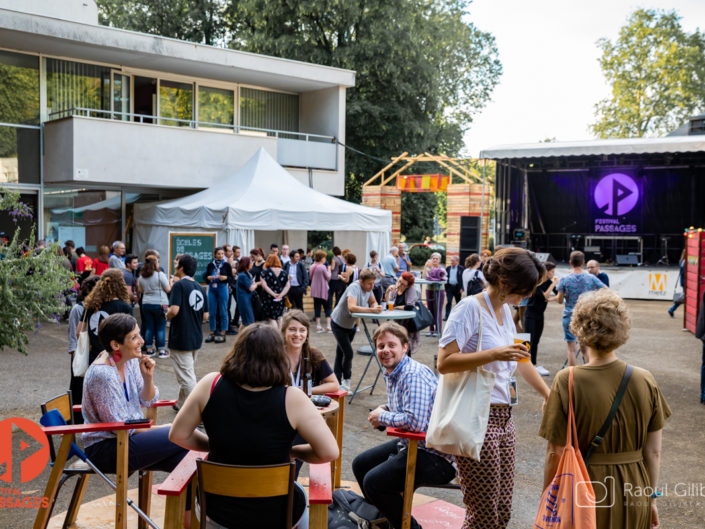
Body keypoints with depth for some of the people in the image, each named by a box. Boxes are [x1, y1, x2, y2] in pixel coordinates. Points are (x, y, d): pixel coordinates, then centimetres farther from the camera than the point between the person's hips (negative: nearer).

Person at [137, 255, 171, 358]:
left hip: (146, 304, 5)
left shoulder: (141, 276, 4)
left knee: (149, 327, 11)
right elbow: (168, 290, -8)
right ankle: (162, 351, 4)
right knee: (161, 327, 3)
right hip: (160, 304, -5)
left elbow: (140, 290, 14)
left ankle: (149, 350, 15)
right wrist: (171, 282, 9)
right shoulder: (160, 275, -12)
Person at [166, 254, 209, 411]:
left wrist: (167, 316, -4)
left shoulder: (179, 285, -14)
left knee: (186, 376, -4)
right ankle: (182, 405, 35)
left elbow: (174, 310, -24)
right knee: (190, 373, 21)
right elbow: (205, 316, 8)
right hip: (196, 338, 8)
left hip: (181, 338, -8)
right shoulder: (200, 288, 8)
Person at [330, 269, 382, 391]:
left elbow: (373, 302, 4)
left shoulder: (368, 288, -7)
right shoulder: (354, 288, -32)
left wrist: (376, 306, -20)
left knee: (340, 354, 14)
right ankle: (346, 381, 9)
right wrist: (371, 310, -50)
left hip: (350, 325, 8)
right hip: (338, 323, -8)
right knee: (348, 353, -11)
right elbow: (351, 307, -46)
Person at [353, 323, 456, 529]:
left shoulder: (414, 375, -23)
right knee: (360, 465, 17)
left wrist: (382, 417, -18)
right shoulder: (391, 373, 8)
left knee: (374, 482, -21)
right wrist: (384, 411, 4)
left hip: (436, 456, -11)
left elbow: (416, 422, -34)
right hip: (409, 443, 11)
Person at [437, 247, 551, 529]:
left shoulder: (505, 309, 13)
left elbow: (519, 360, 25)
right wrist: (495, 353, -25)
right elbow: (444, 362, -19)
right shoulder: (471, 307, -13)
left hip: (503, 418, 8)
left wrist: (550, 396, 22)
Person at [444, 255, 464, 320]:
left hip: (457, 287, -2)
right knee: (449, 302, -6)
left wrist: (462, 288, -13)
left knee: (458, 302, 9)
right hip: (449, 287, 2)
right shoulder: (448, 268, 9)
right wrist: (445, 288, 4)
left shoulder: (461, 268, -2)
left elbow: (462, 278, -5)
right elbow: (445, 277, 10)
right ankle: (447, 316, -7)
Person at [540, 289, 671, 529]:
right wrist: (652, 500, 13)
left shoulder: (567, 382, -17)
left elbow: (555, 453, -13)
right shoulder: (645, 381, -7)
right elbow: (653, 451, 0)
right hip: (633, 498, 3)